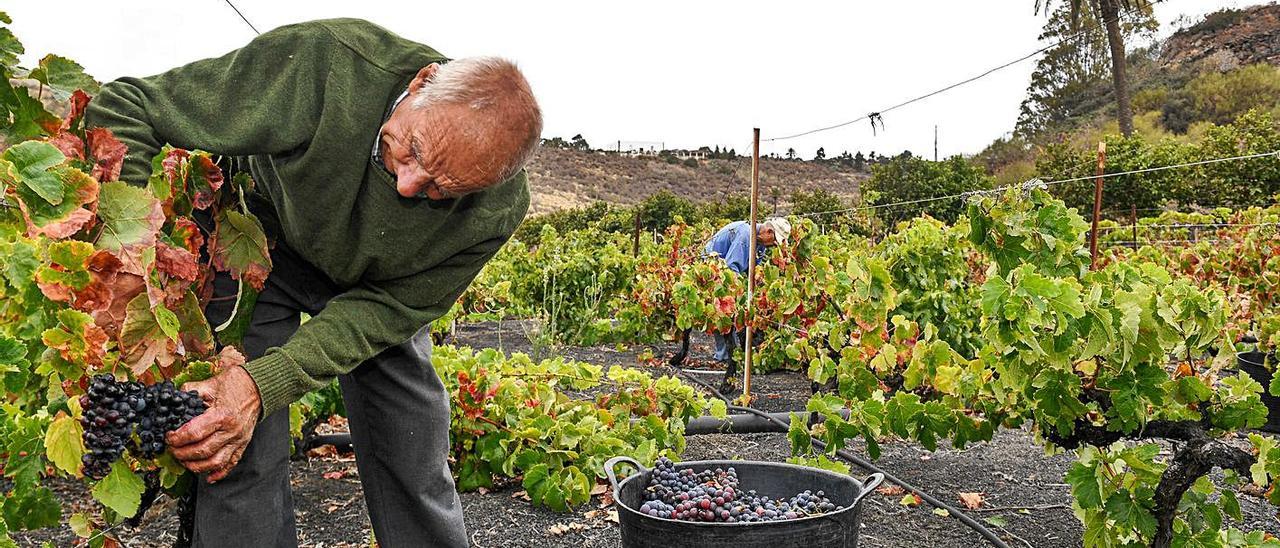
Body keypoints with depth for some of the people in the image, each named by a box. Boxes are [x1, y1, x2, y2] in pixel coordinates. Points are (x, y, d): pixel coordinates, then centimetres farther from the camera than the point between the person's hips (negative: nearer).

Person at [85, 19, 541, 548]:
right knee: (241, 451, -11)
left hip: (372, 282, 2)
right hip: (262, 241, -1)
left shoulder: (498, 210, -30)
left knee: (416, 453, 1)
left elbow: (388, 306, -21)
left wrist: (266, 384, -34)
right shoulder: (325, 63, -39)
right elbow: (123, 108, -30)